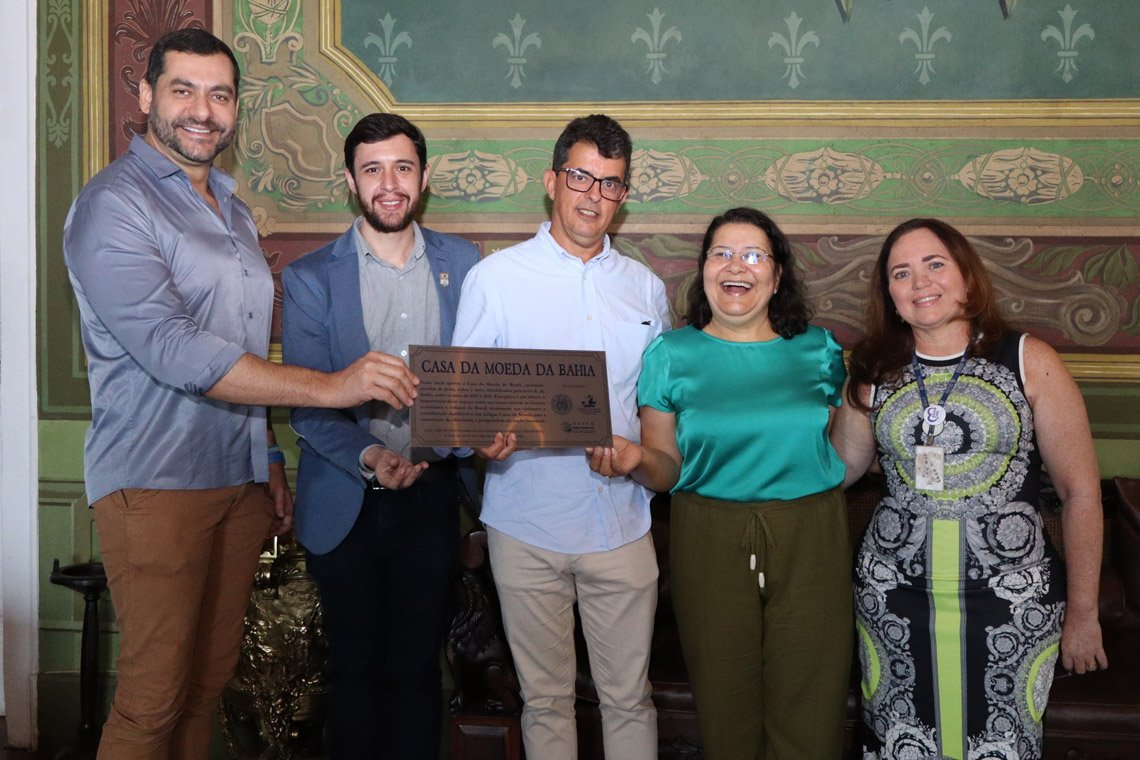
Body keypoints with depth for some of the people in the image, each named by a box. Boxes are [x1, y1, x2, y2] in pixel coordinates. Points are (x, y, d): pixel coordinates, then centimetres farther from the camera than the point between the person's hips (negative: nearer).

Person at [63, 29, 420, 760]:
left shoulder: (234, 211, 17)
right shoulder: (113, 205, -9)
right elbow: (173, 350, -20)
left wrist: (271, 460, 16)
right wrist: (330, 386, -23)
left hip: (241, 481, 7)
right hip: (156, 482, -7)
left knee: (210, 679, 11)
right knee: (154, 699, -5)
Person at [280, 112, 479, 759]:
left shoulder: (462, 264, 5)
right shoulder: (310, 279, -1)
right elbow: (305, 402, -5)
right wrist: (366, 457, -22)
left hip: (432, 493, 1)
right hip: (347, 500, -1)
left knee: (417, 668, 9)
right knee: (355, 669, 10)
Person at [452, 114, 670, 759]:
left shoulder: (647, 288, 11)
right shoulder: (494, 279, 0)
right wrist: (482, 438, -21)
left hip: (623, 525, 2)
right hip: (528, 526, -2)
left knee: (629, 697, 8)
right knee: (545, 699, 9)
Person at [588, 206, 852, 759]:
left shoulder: (818, 350, 7)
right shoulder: (671, 354, 3)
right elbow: (666, 470, 1)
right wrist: (636, 460, -17)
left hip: (810, 536, 1)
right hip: (710, 541, -1)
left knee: (810, 706, 4)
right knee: (725, 708, 7)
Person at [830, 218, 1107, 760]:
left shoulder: (1028, 361, -3)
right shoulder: (876, 373, 6)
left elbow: (1081, 491, -2)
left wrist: (1082, 611, -2)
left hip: (1009, 594, -2)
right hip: (894, 594, 3)